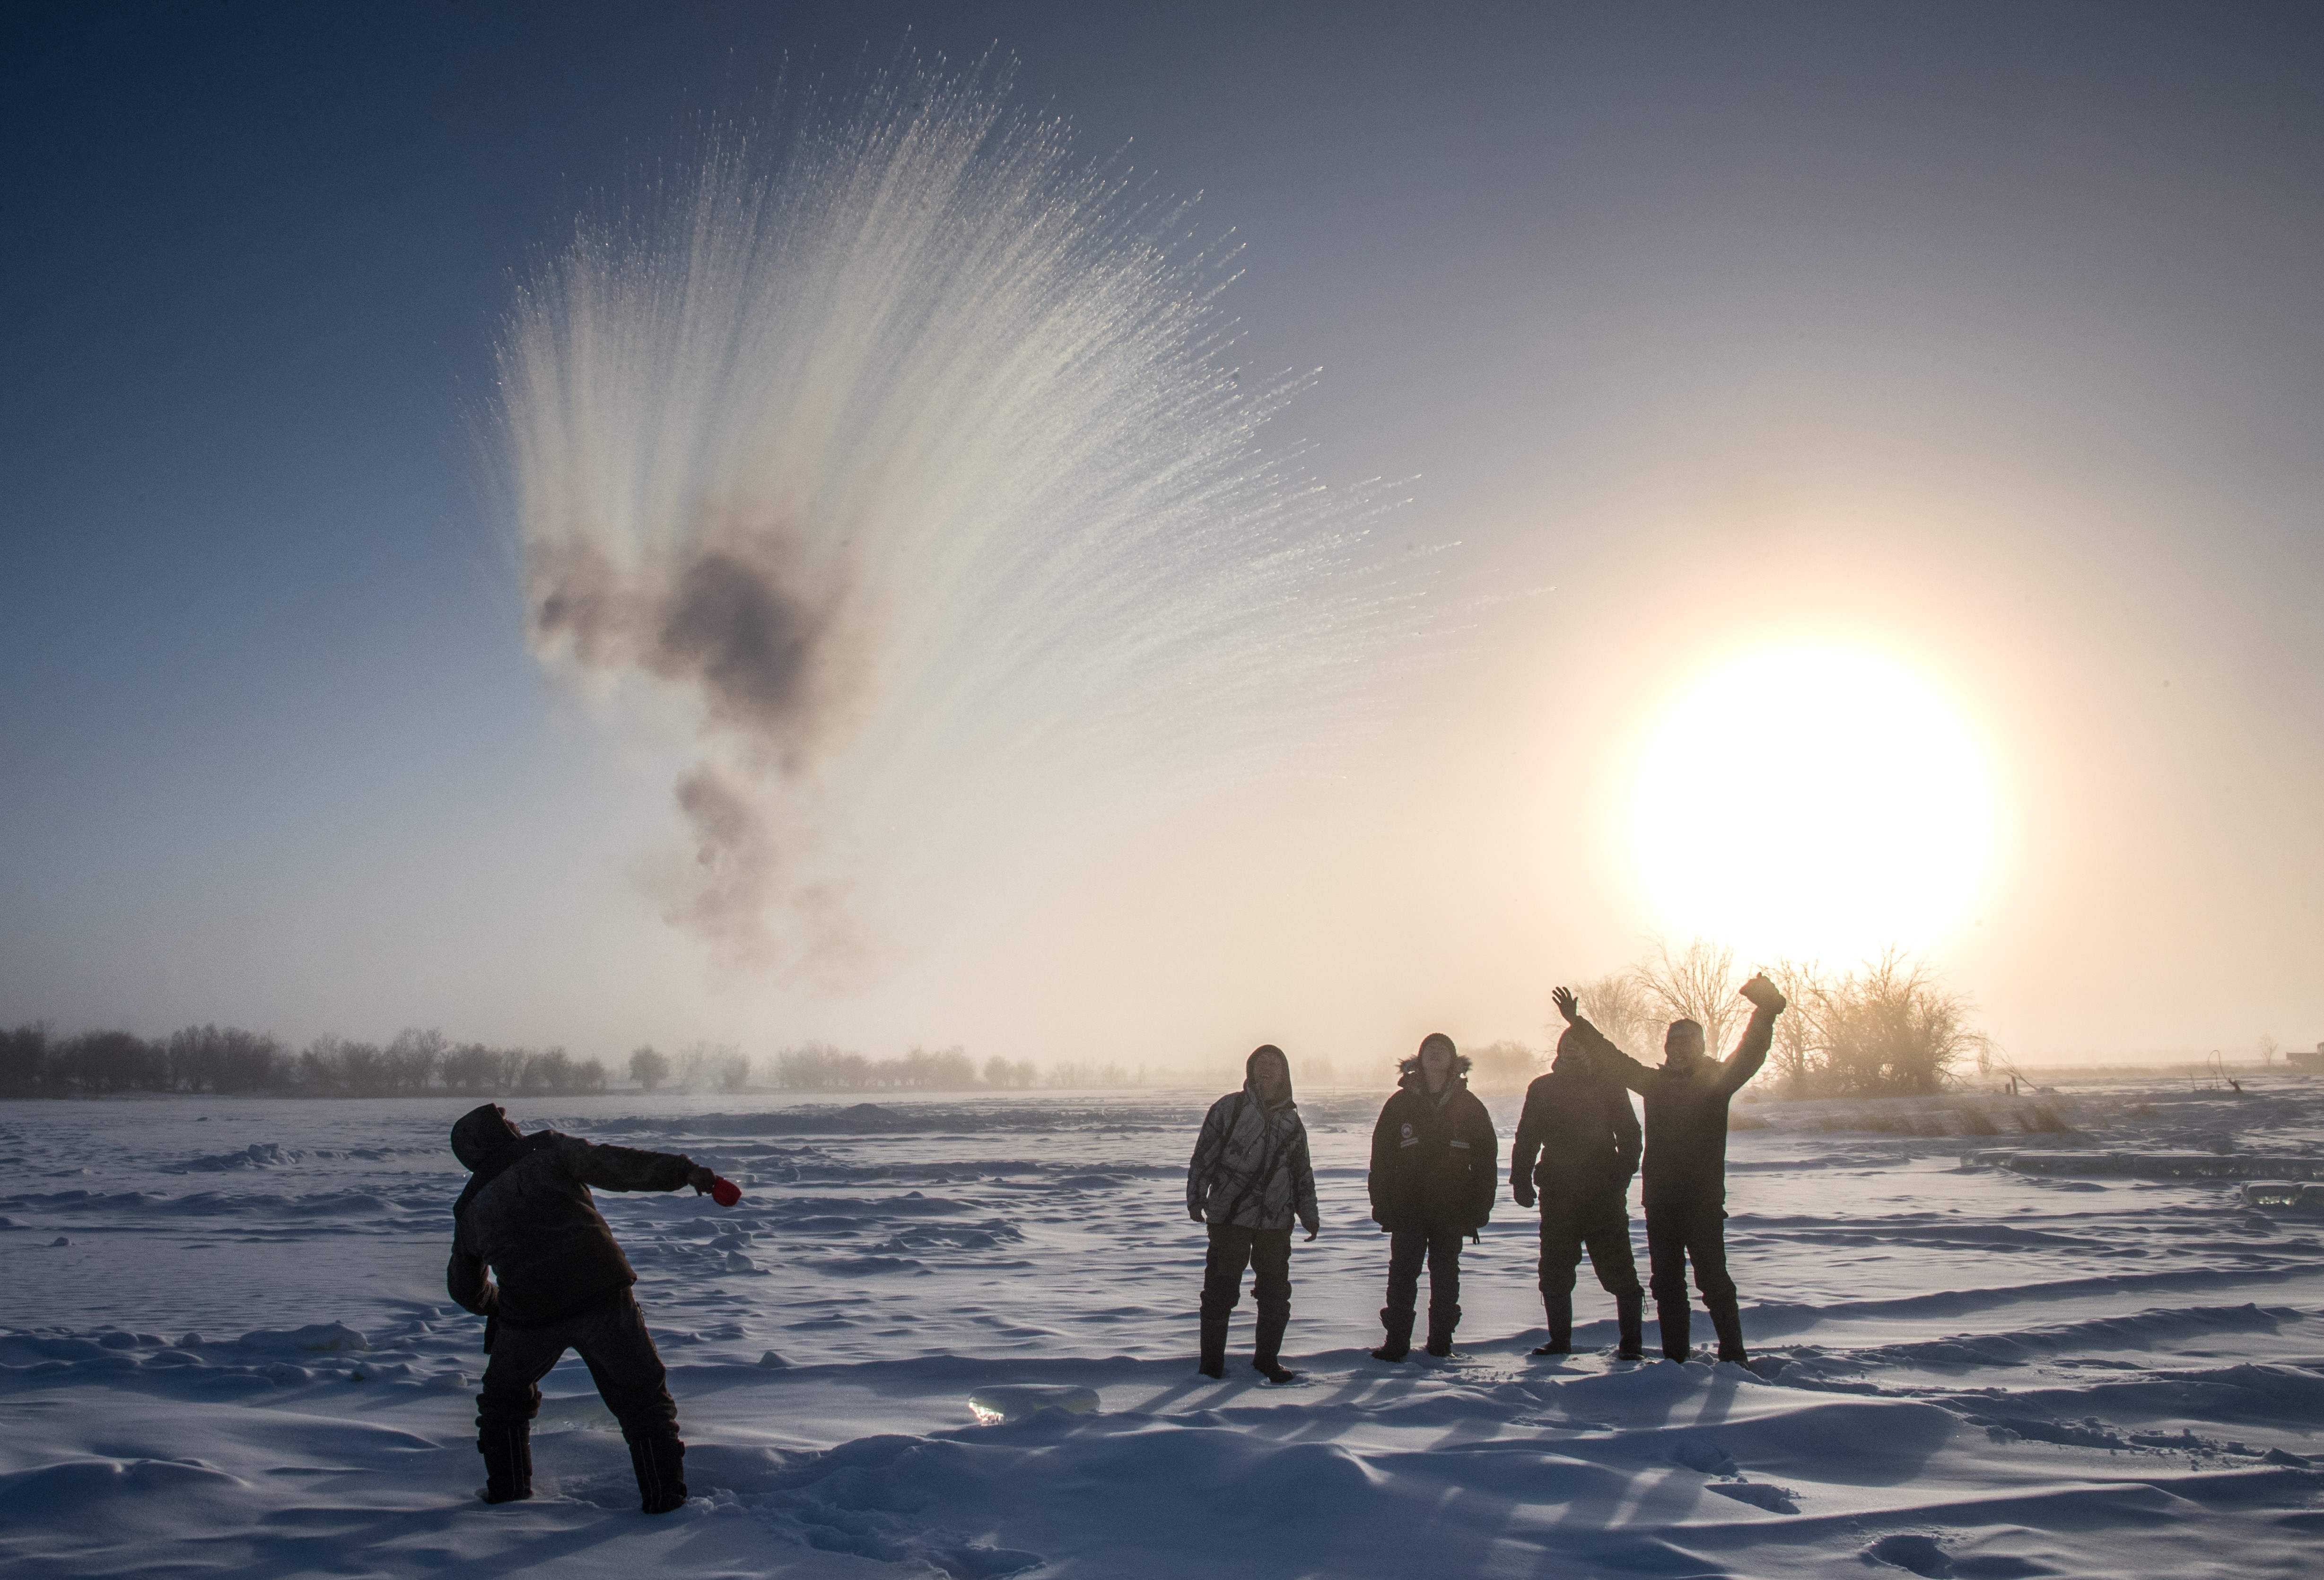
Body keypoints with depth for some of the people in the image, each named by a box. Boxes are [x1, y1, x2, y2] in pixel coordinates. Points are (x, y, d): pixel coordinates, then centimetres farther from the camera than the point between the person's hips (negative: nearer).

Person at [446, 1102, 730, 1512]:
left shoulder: (470, 1208, 19)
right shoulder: (548, 1150, 8)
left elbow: (465, 1288, 30)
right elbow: (611, 1164, -7)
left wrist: (499, 1307, 50)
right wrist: (682, 1170, -13)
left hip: (531, 1314, 2)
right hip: (601, 1293, -2)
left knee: (505, 1395, 30)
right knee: (642, 1397, 9)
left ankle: (507, 1489, 31)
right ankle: (665, 1494, 6)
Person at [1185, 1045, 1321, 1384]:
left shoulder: (1291, 1119, 12)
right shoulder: (1229, 1108, -1)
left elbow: (1302, 1172, 19)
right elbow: (1203, 1156, -1)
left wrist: (1309, 1215, 16)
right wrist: (1195, 1199, -7)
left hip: (1277, 1221, 4)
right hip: (1229, 1217, -4)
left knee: (1276, 1293, 8)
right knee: (1220, 1290, -1)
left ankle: (1267, 1359, 24)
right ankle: (1212, 1362, 11)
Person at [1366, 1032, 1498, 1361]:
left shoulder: (1468, 1105, 4)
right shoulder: (1400, 1103, 2)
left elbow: (1486, 1159, 6)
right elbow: (1381, 1157, 2)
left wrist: (1479, 1207, -1)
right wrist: (1382, 1204, -4)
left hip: (1451, 1210, 1)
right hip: (1408, 1207, -1)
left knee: (1446, 1275, 9)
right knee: (1402, 1274, -2)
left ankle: (1441, 1343, 18)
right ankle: (1396, 1342, 5)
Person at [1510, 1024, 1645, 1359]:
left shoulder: (1610, 1086, 4)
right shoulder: (1543, 1088, 8)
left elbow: (1629, 1134, 3)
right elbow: (1526, 1138, 9)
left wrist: (1622, 1173, -11)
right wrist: (1521, 1180, -2)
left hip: (1604, 1193, -2)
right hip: (1558, 1193, 2)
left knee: (1617, 1269, -3)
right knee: (1554, 1272, 6)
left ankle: (1631, 1342, 6)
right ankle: (1560, 1341, 17)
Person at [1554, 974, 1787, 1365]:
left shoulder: (1716, 1079, 2)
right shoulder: (1656, 1082, 11)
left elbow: (1749, 1056, -11)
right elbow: (1612, 1059, 17)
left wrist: (1765, 1013, -24)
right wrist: (1578, 1024, 17)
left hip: (1704, 1200, -4)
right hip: (1661, 1201, 4)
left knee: (1713, 1280, -5)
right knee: (1666, 1283, 8)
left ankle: (1733, 1355, 3)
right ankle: (1674, 1357, 16)